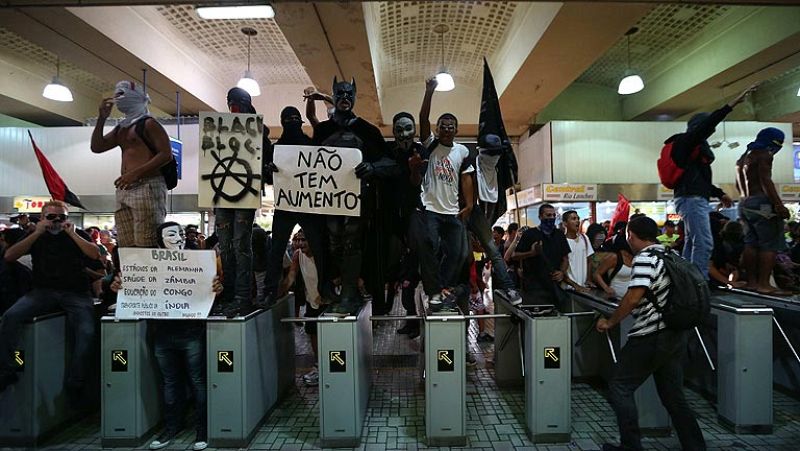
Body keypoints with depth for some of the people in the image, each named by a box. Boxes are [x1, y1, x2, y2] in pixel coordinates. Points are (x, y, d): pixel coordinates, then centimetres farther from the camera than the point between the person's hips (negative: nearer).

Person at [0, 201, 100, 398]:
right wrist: (37, 233, -5)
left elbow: (95, 254, -6)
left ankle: (74, 385, -16)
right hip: (43, 291, 2)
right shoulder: (36, 236, 14)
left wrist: (72, 234, -7)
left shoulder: (78, 235, 10)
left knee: (86, 332, -26)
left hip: (75, 293, -2)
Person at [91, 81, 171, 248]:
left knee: (147, 246, -16)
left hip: (147, 187, -8)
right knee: (126, 247, 2)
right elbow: (96, 147, 25)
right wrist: (102, 118, 17)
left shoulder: (149, 123, 1)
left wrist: (135, 173, -16)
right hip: (124, 190, 8)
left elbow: (166, 154, -10)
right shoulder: (121, 128, 26)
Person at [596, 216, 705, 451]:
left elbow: (634, 297, -24)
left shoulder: (645, 258, -15)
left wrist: (610, 322, -14)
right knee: (673, 395, 16)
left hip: (651, 337, -9)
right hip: (677, 334, 9)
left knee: (619, 387, 3)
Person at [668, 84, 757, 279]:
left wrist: (719, 193, 24)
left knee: (692, 242, 11)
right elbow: (707, 123, -20)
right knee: (704, 243, -15)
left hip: (693, 198, 11)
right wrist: (734, 103, -21)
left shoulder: (695, 146, 24)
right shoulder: (687, 140, -3)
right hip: (692, 198, -11)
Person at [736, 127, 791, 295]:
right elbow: (765, 181, -17)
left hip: (744, 204, 9)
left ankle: (752, 281, 8)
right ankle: (764, 283, -15)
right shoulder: (764, 154, -5)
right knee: (770, 244, -9)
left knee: (751, 244, 8)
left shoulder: (743, 158, 22)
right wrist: (779, 205, -20)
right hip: (762, 203, -9)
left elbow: (738, 184, 25)